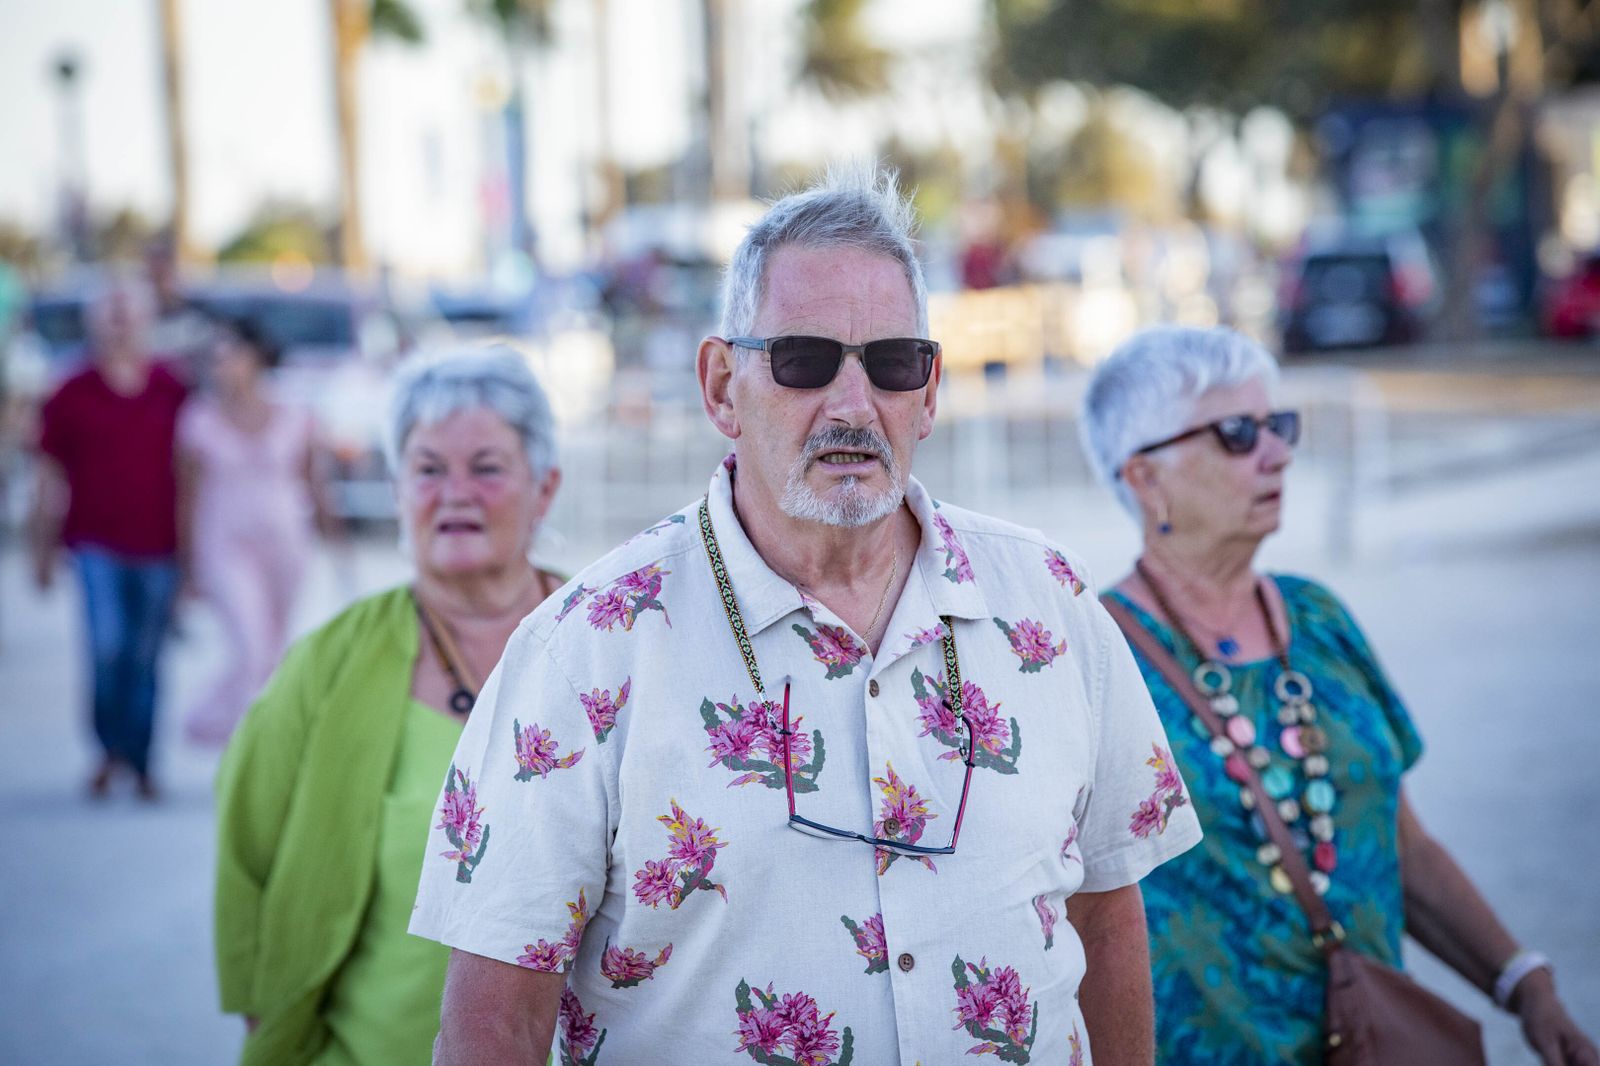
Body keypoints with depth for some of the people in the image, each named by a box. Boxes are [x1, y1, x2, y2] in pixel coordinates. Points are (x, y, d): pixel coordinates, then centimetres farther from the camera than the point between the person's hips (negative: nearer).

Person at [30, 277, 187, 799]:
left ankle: (139, 762, 19)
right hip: (98, 545, -1)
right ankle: (109, 749, 9)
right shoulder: (72, 397, 1)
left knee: (145, 659, 6)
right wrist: (43, 552, 7)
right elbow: (49, 480, 6)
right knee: (108, 647, -13)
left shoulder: (174, 392, 4)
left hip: (159, 548, 1)